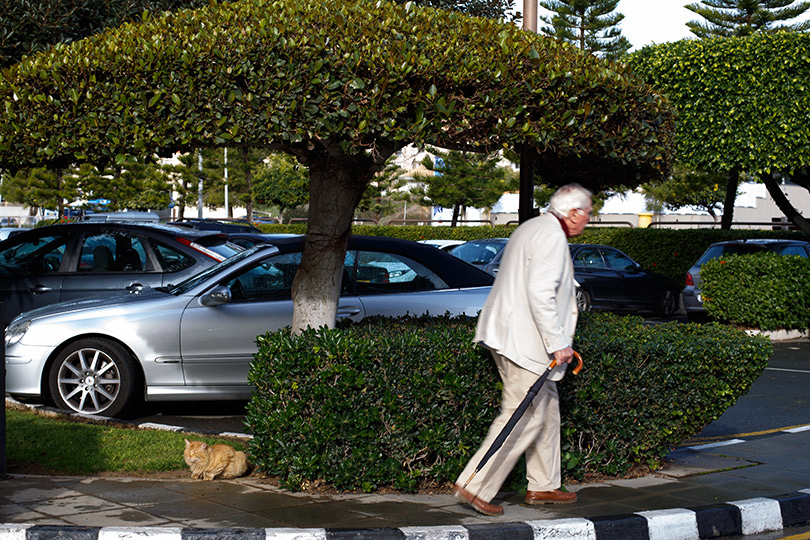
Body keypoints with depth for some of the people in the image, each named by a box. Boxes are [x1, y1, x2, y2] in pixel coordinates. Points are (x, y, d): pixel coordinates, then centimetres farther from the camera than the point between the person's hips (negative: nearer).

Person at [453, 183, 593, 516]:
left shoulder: (531, 228, 19)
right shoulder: (552, 236, -15)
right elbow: (540, 294, -24)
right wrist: (558, 344, -20)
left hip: (511, 336, 11)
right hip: (524, 343, -11)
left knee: (546, 410, 17)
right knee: (523, 417, -8)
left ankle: (543, 486, 24)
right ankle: (475, 486, -7)